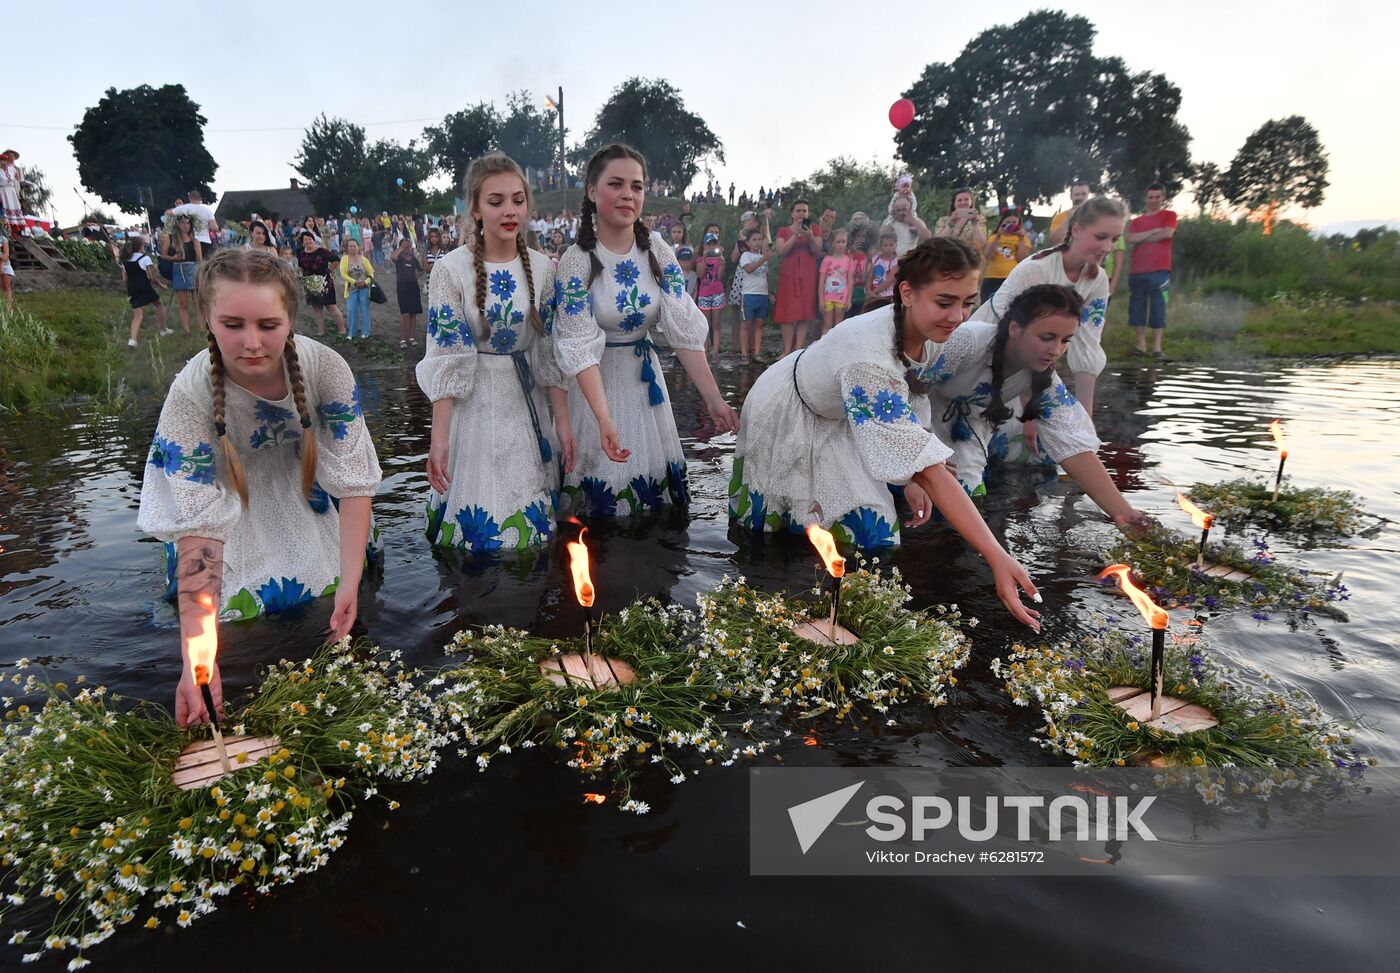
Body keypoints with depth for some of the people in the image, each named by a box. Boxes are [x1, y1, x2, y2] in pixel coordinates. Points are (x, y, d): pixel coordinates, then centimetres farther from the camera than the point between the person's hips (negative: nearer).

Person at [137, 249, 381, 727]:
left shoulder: (325, 367, -32)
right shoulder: (190, 395, -34)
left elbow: (354, 479, -25)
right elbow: (198, 527, -35)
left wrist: (350, 581, -31)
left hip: (299, 471, 1)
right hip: (222, 483, -1)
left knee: (331, 583, 0)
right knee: (236, 604, -7)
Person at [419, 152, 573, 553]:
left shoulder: (541, 268, 1)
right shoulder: (451, 269, -10)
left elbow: (550, 353, 4)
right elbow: (445, 362, -10)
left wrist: (563, 424, 1)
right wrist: (438, 439, -13)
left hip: (527, 405, 3)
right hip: (472, 405, -3)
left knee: (530, 528, 10)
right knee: (478, 526, 4)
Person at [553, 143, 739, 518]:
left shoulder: (658, 253, -5)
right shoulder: (577, 262, -16)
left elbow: (686, 331, -9)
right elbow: (581, 348, -22)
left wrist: (714, 399, -17)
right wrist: (605, 420, -33)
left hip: (646, 379, 4)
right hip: (596, 384, -4)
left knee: (654, 480, 13)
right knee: (605, 483, 5)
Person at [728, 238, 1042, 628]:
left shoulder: (926, 334, -20)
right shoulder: (870, 356, -44)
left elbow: (909, 404, -2)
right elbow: (929, 467, -47)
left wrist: (910, 482, -13)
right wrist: (997, 558, -48)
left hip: (836, 421, 7)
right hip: (785, 421, -6)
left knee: (874, 535, 6)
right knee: (768, 528, 12)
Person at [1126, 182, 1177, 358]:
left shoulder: (1169, 215, 10)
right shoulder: (1137, 221, 18)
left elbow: (1167, 233, -10)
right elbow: (1131, 239, 0)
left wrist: (1141, 238, -1)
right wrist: (1154, 231, -6)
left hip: (1159, 270, -4)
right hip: (1136, 270, 4)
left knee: (1158, 306, -6)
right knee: (1137, 306, 2)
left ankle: (1157, 347, -6)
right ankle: (1141, 344, 9)